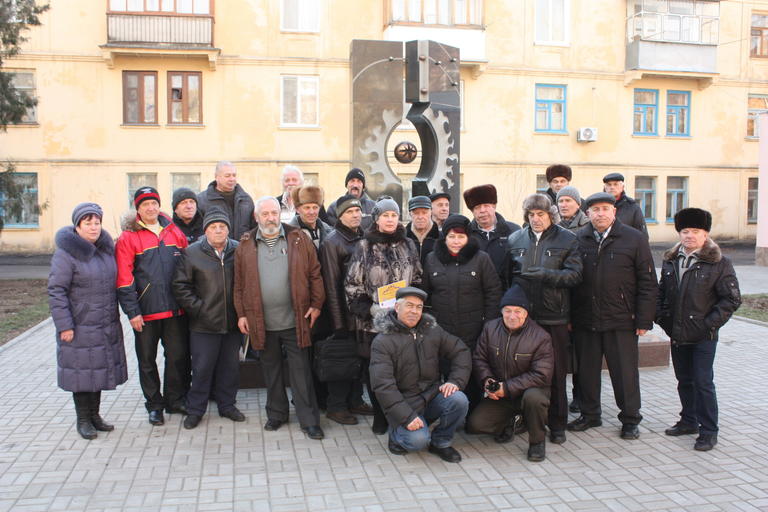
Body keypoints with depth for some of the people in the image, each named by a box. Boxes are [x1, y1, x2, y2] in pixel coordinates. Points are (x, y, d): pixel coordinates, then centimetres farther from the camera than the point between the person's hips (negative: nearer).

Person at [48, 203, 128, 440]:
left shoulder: (107, 247, 7)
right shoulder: (66, 253, -13)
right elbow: (56, 291, -14)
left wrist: (115, 314, 14)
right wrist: (64, 325, -18)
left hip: (107, 325, 6)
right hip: (80, 326, -6)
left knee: (100, 369, 14)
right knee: (82, 371, 3)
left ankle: (94, 414, 28)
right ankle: (83, 420, 17)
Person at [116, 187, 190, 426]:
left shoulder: (174, 232, 8)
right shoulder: (128, 238, -3)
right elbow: (123, 279, -7)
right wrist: (132, 311, -12)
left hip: (175, 308, 3)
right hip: (145, 311, -3)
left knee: (179, 356, 8)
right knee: (147, 359, 8)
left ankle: (176, 400, 25)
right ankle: (154, 404, 23)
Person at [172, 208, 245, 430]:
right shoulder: (192, 253, -2)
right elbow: (180, 286, -2)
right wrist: (197, 308, -8)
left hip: (232, 322, 3)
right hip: (204, 324, -2)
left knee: (230, 366, 13)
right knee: (202, 367, 4)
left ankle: (227, 404, 29)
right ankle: (195, 410, 19)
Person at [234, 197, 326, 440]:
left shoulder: (299, 239, 1)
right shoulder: (245, 245, 5)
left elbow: (314, 274, 2)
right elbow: (239, 283, 7)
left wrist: (316, 304, -3)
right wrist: (241, 314, 3)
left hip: (295, 320, -2)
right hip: (261, 322, 2)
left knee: (301, 371, 1)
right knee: (271, 371, 15)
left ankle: (309, 421, 9)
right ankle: (276, 415, 29)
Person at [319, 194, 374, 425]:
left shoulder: (364, 238, 10)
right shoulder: (332, 242, -9)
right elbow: (331, 284, -12)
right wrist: (338, 320, -14)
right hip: (345, 313, -6)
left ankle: (355, 400, 28)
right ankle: (336, 406, 16)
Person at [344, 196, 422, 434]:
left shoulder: (408, 245, 10)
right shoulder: (364, 247, 1)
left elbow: (417, 280, 15)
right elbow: (351, 284, 0)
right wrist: (369, 309, -10)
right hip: (372, 321, -1)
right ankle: (380, 417, 20)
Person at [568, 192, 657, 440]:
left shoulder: (634, 239, -1)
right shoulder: (578, 239, 5)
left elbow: (647, 282, -2)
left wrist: (644, 320, -7)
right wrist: (569, 316, 2)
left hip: (621, 320, -2)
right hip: (585, 320, 3)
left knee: (625, 371, 7)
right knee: (587, 370, 12)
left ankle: (630, 419, 23)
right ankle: (590, 414, 29)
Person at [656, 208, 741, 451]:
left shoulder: (719, 263, -8)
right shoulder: (670, 261, 8)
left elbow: (732, 299, -8)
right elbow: (661, 292, 16)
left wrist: (710, 323, -14)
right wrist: (661, 317, 4)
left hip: (703, 336, -5)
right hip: (677, 334, 5)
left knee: (703, 382, -2)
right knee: (684, 380, 16)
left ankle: (708, 431, 9)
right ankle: (689, 421, 31)